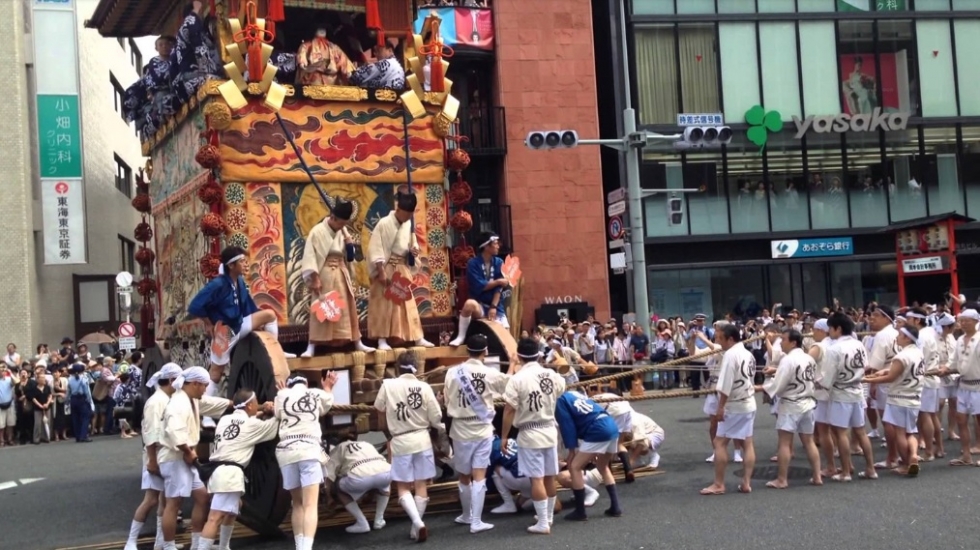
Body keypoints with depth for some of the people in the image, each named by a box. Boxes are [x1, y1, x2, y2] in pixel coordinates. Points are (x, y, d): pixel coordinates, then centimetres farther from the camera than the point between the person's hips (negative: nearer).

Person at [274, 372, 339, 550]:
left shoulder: (281, 396, 13)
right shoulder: (317, 394, 14)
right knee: (310, 505, -10)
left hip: (286, 452, 2)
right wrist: (328, 387, 50)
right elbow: (326, 407, 36)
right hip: (309, 450, -2)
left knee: (297, 503, 15)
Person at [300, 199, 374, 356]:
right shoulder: (317, 231, -9)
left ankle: (358, 344, 19)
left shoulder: (342, 231, 10)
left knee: (348, 309, 11)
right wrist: (315, 279, -18)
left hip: (342, 274, 6)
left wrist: (347, 238, -3)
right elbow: (310, 257, -12)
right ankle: (311, 347, -5)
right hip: (325, 274, -6)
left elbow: (350, 255, 14)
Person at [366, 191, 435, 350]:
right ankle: (382, 339, 0)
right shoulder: (384, 224, -12)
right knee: (384, 304, -4)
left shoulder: (409, 224, 6)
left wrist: (414, 249, -5)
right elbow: (376, 249, -14)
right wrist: (382, 272, -19)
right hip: (387, 268, -6)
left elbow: (412, 243, 20)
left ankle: (417, 338, 12)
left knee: (408, 303, 9)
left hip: (403, 269, 6)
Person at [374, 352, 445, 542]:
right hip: (422, 439, 1)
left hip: (400, 441, -1)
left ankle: (418, 523, -13)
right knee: (421, 486, 9)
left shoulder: (388, 385, -8)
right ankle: (416, 528, 14)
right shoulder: (424, 387, -7)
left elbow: (379, 407, 7)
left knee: (403, 488, 6)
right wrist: (442, 430, 18)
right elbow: (436, 417, -3)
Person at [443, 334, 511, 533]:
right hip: (483, 429, -2)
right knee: (479, 476, -2)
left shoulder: (453, 373, -5)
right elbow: (509, 383, 14)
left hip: (461, 430, 2)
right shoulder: (491, 374, -7)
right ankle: (476, 521, -6)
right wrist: (512, 366, 31)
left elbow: (447, 402, 1)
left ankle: (467, 515, 31)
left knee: (464, 476, 15)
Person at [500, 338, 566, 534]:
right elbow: (561, 390, 23)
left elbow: (509, 410, -15)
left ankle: (543, 523, -2)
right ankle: (548, 517, 29)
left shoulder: (517, 379, -16)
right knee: (550, 477, 15)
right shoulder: (552, 375, 0)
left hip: (529, 434, -6)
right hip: (550, 431, 6)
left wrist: (503, 436, -7)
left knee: (537, 479, -3)